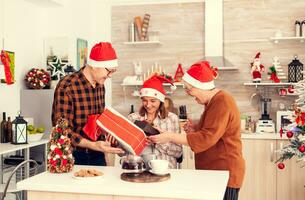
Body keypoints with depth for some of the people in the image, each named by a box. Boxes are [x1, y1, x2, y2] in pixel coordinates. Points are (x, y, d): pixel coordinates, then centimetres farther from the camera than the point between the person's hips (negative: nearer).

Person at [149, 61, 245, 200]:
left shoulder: (222, 102, -19)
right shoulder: (213, 101, 12)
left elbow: (207, 138, -24)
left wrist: (170, 137, -23)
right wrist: (196, 128, 4)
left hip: (224, 172, -9)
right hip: (213, 171, 9)